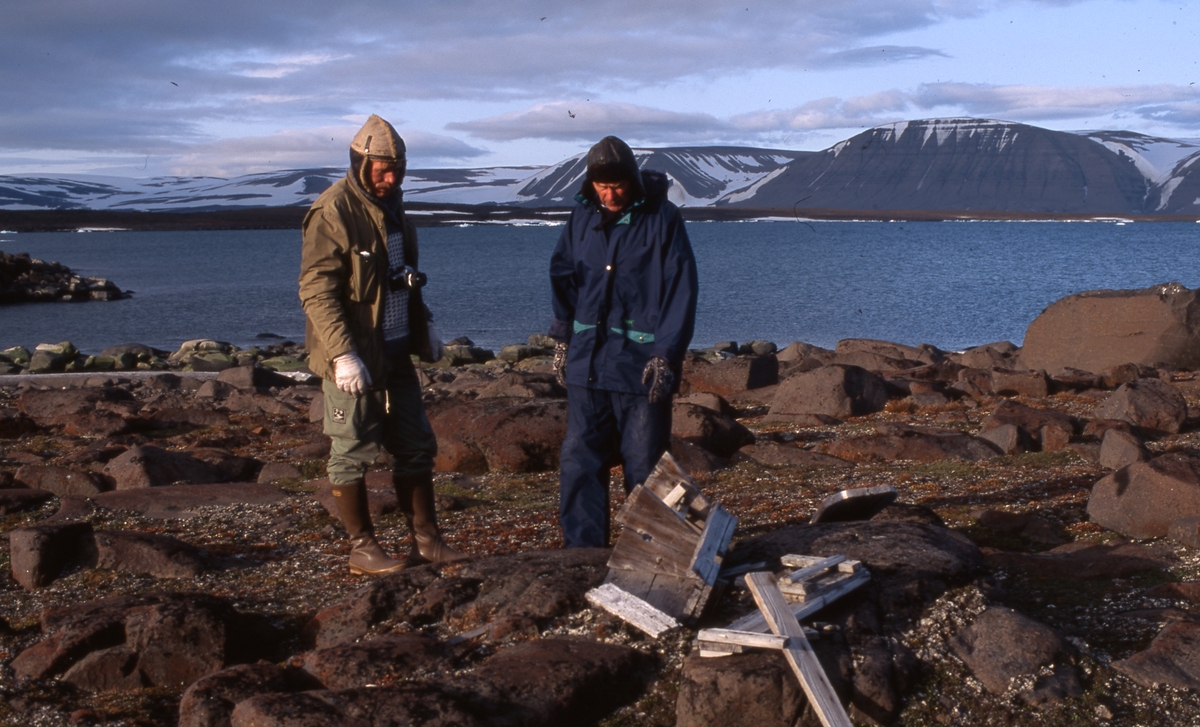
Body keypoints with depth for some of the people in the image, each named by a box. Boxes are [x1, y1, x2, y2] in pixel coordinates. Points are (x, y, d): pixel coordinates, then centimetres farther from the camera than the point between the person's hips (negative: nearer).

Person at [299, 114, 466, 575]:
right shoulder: (333, 213, -16)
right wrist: (343, 354, -27)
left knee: (415, 447, 12)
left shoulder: (390, 205, 12)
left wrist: (424, 328, 20)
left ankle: (425, 540, 22)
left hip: (396, 355, 9)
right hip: (353, 361, -9)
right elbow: (316, 291, -21)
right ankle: (362, 550, 12)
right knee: (352, 454, 2)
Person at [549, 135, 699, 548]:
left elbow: (681, 292, -7)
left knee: (644, 466, 3)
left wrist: (666, 354, -14)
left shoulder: (662, 219, -5)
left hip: (641, 364, -4)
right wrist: (562, 337, 12)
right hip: (586, 361, 4)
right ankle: (582, 550, 13)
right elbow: (563, 276, 18)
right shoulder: (582, 217, 8)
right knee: (579, 460, 4)